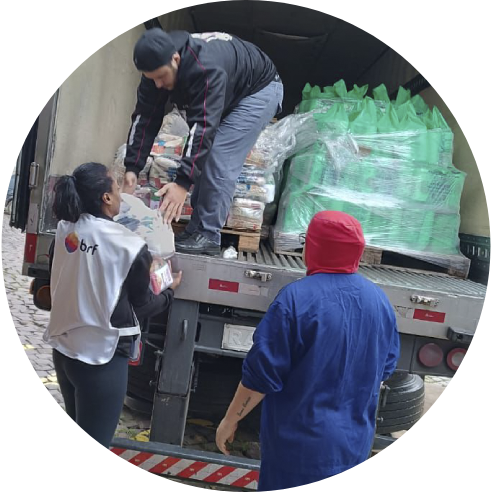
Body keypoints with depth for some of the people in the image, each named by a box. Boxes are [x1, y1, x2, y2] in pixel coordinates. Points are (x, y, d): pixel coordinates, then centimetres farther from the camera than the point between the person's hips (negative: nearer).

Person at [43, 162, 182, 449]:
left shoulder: (65, 231, -2)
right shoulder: (129, 246, -18)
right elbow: (141, 306, -5)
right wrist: (171, 292, 13)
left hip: (64, 349, 7)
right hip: (102, 358, -7)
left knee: (75, 436, 25)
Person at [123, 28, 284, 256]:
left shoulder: (206, 68, -42)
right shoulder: (158, 68, -18)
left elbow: (203, 126, -44)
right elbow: (145, 117, -15)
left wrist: (182, 182, -48)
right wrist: (132, 168, -23)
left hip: (259, 89, -8)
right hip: (227, 95, 8)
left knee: (219, 158, -19)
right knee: (202, 156, 0)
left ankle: (208, 236, -14)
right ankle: (197, 228, 6)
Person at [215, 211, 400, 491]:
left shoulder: (297, 298, -20)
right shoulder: (379, 300, -1)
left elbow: (262, 373, -18)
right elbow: (386, 368, 10)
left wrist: (230, 420, -5)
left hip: (300, 443, -5)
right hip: (354, 442, 6)